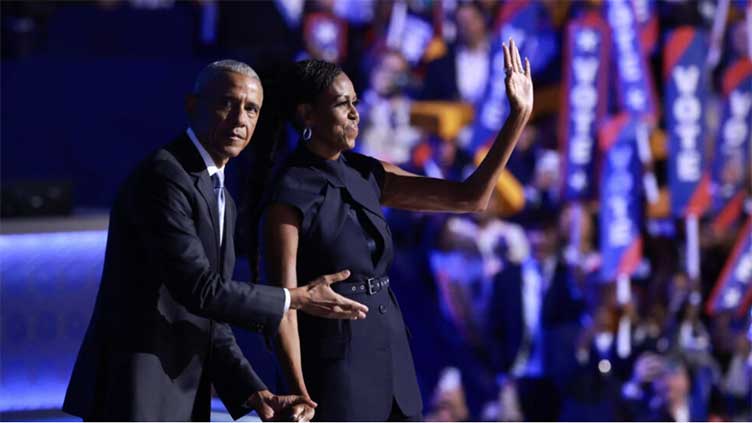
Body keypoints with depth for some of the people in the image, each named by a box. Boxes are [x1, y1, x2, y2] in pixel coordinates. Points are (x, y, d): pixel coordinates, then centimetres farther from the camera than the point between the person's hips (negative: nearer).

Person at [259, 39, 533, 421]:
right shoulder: (290, 194, -11)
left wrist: (519, 117, -1)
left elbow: (470, 197, 6)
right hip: (334, 362, -7)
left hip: (389, 357, 7)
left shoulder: (366, 175, 8)